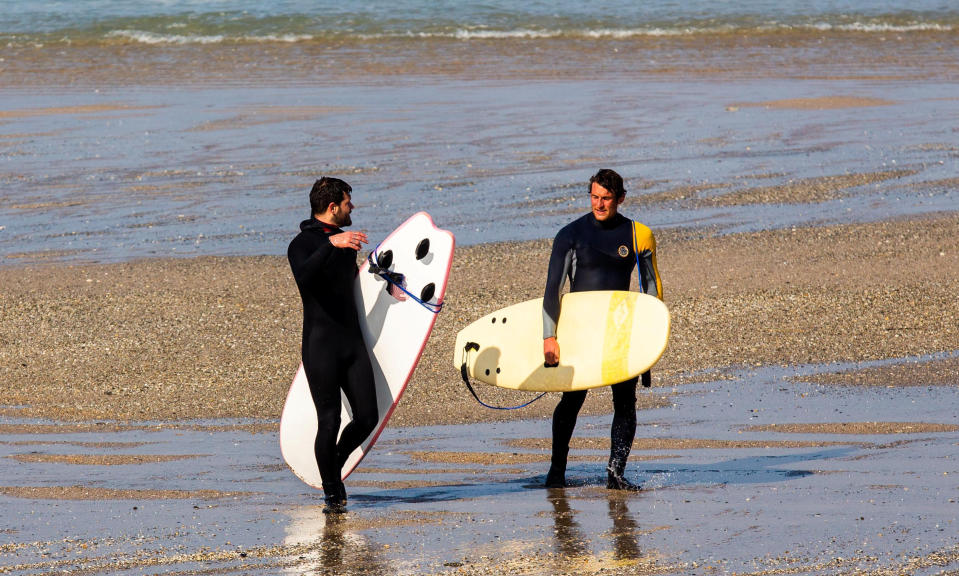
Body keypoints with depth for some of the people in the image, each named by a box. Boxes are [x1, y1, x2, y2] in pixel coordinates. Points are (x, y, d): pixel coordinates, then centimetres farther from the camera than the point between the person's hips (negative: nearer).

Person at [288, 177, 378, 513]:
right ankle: (331, 490, 8)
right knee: (329, 422, -7)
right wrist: (331, 244, -38)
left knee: (367, 418, -1)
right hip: (321, 345, -7)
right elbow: (304, 277, -30)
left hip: (353, 342, 7)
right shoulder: (303, 244, -6)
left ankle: (335, 465, 24)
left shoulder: (347, 242, 19)